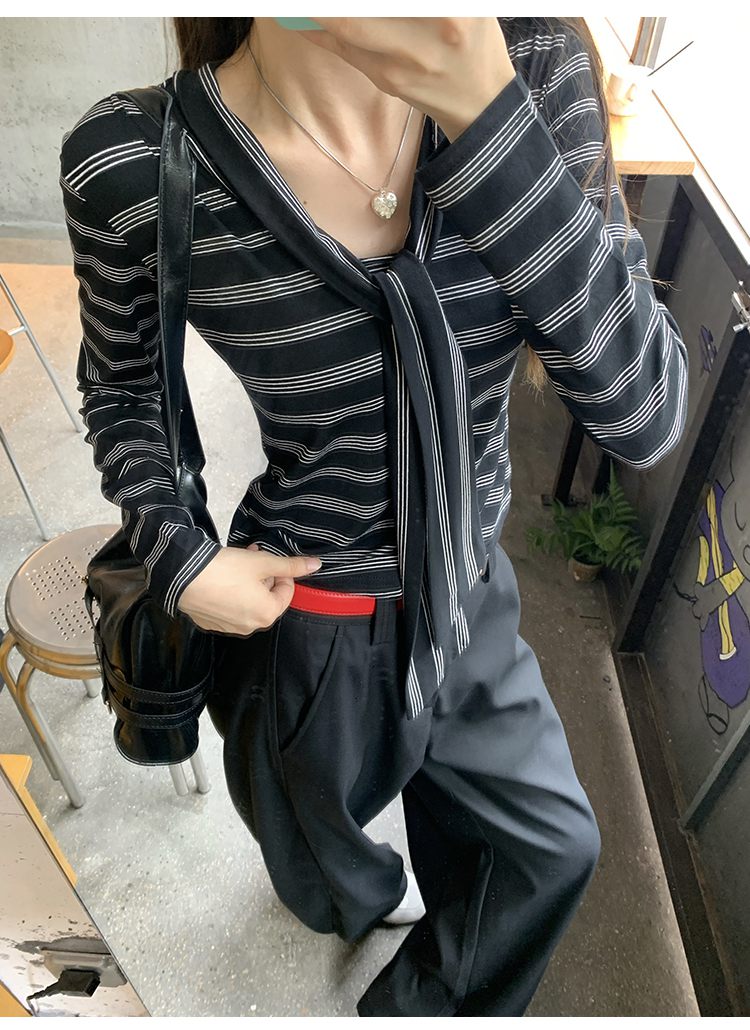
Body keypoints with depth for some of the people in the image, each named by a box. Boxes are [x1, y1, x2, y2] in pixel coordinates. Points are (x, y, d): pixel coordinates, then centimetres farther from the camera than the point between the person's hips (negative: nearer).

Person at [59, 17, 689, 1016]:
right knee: (324, 859, 30)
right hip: (304, 626, -2)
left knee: (553, 848, 27)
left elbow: (642, 415, -24)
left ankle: (419, 1005, 62)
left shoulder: (531, 57, -16)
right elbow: (119, 389, -1)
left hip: (471, 603, 4)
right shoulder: (130, 160, -21)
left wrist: (483, 111, -33)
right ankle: (364, 893, 74)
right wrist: (180, 559, -17)